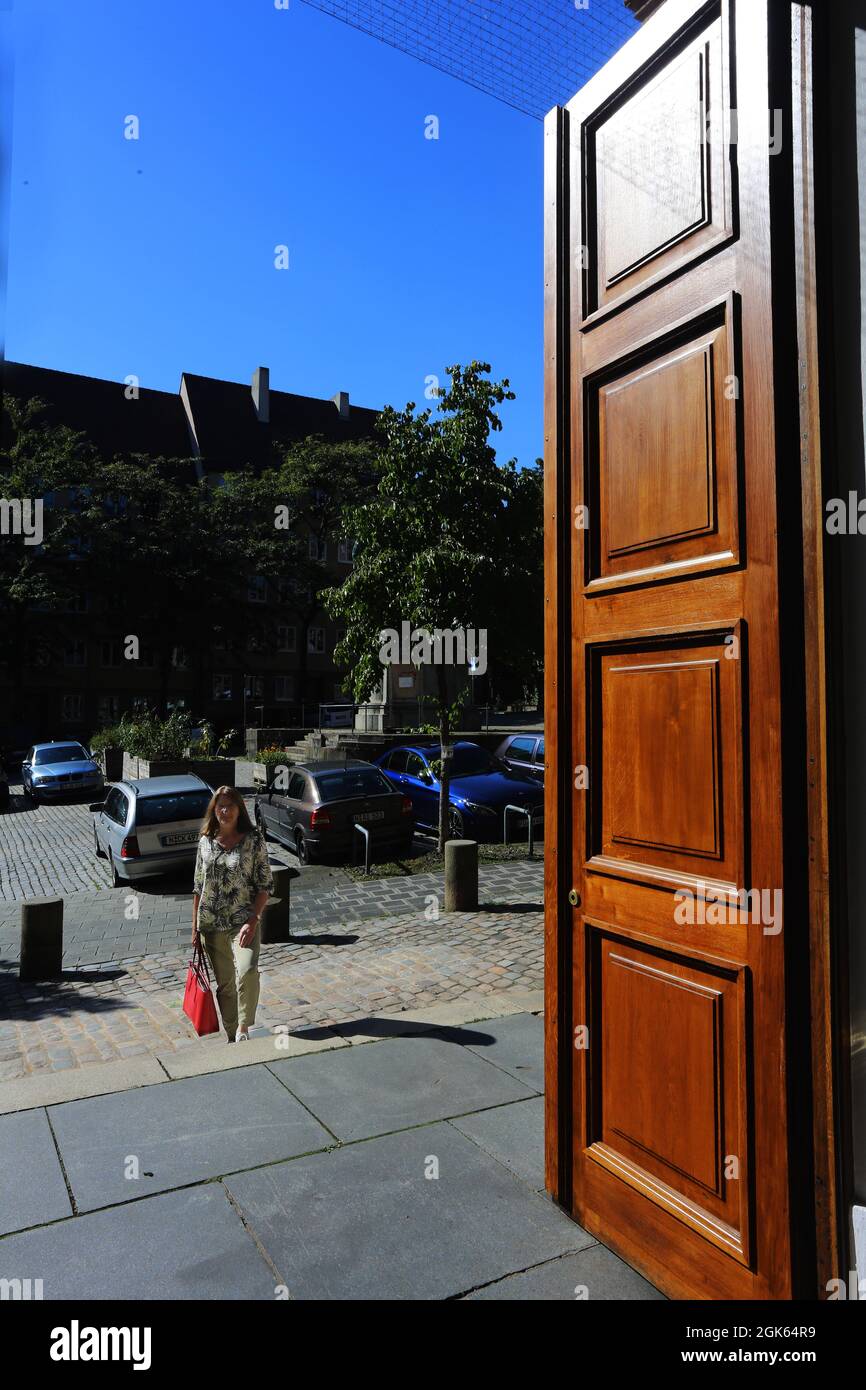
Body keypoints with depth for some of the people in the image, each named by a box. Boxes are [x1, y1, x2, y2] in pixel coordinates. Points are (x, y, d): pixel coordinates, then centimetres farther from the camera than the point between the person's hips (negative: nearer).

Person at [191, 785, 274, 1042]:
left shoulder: (254, 840, -6)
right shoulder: (206, 841, 4)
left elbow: (265, 884, -6)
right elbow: (198, 886, 10)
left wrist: (253, 920, -16)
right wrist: (195, 927, 8)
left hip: (244, 922, -3)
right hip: (211, 925, 3)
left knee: (247, 971, -25)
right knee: (224, 983, 11)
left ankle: (243, 1028, -8)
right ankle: (232, 1036, 27)